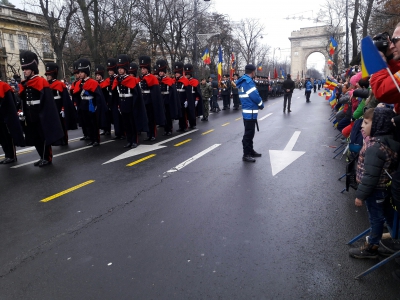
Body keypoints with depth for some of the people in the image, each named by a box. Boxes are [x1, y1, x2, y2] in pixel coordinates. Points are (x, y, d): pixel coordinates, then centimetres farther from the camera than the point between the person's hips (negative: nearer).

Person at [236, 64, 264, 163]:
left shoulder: (243, 81, 14)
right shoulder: (248, 81, -17)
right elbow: (255, 96, -21)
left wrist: (258, 104, 8)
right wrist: (261, 105, -4)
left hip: (247, 111, 10)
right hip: (250, 112, -10)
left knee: (250, 133, 18)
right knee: (248, 134, -4)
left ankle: (250, 151, 29)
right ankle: (246, 155, 3)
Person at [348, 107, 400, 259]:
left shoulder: (375, 147, -30)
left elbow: (370, 176, -26)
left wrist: (360, 195, -19)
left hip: (374, 190, -9)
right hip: (382, 187, 9)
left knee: (375, 217, 7)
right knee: (376, 216, 22)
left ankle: (371, 248, 24)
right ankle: (374, 239, 39)